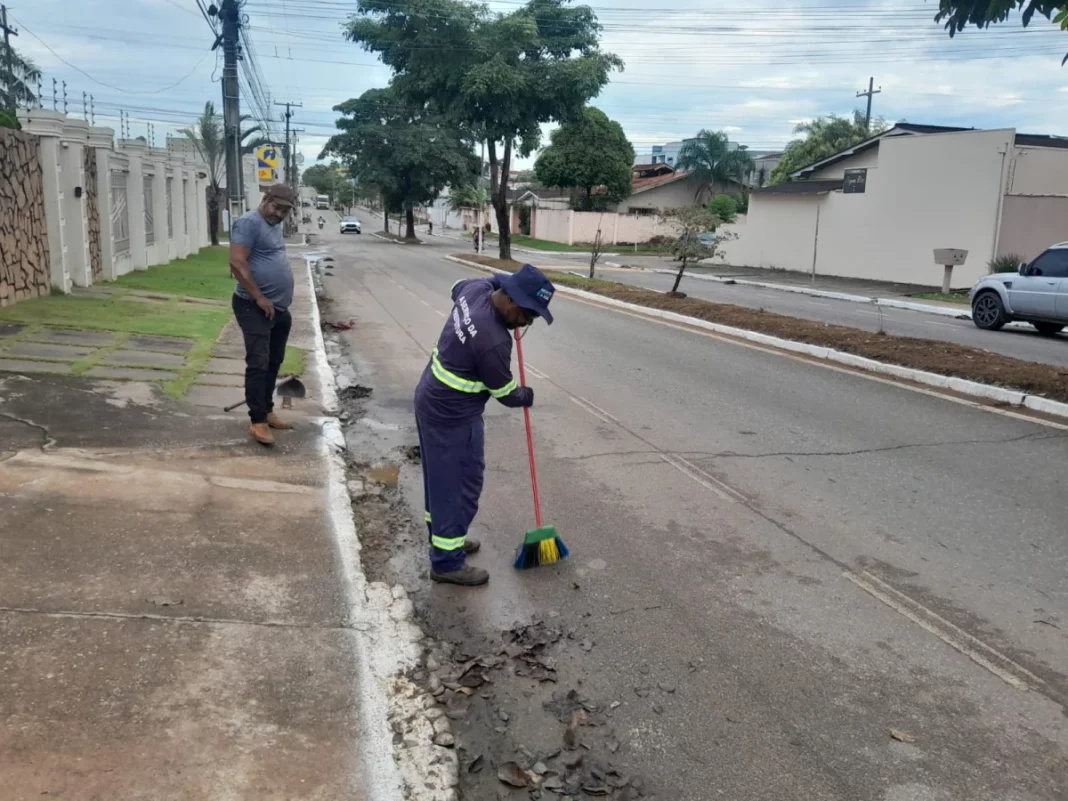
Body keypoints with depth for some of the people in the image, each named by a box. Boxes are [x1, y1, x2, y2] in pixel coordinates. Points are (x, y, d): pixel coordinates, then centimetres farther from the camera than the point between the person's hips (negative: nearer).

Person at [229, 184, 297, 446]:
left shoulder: (274, 225, 16)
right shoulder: (249, 223, -13)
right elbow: (237, 263, -22)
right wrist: (259, 297, -22)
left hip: (279, 308, 9)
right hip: (255, 307, -9)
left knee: (273, 362, 15)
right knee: (258, 363, -10)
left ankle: (267, 411, 26)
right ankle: (258, 421, -8)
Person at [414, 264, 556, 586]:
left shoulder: (477, 289, -8)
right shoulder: (494, 341, -32)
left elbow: (457, 287, 20)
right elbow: (505, 393, -15)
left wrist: (504, 283, 16)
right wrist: (526, 396, 6)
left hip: (431, 399, 10)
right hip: (452, 415, -10)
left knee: (441, 476, 21)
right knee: (458, 483, 2)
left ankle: (444, 537, 38)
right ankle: (447, 561, 13)